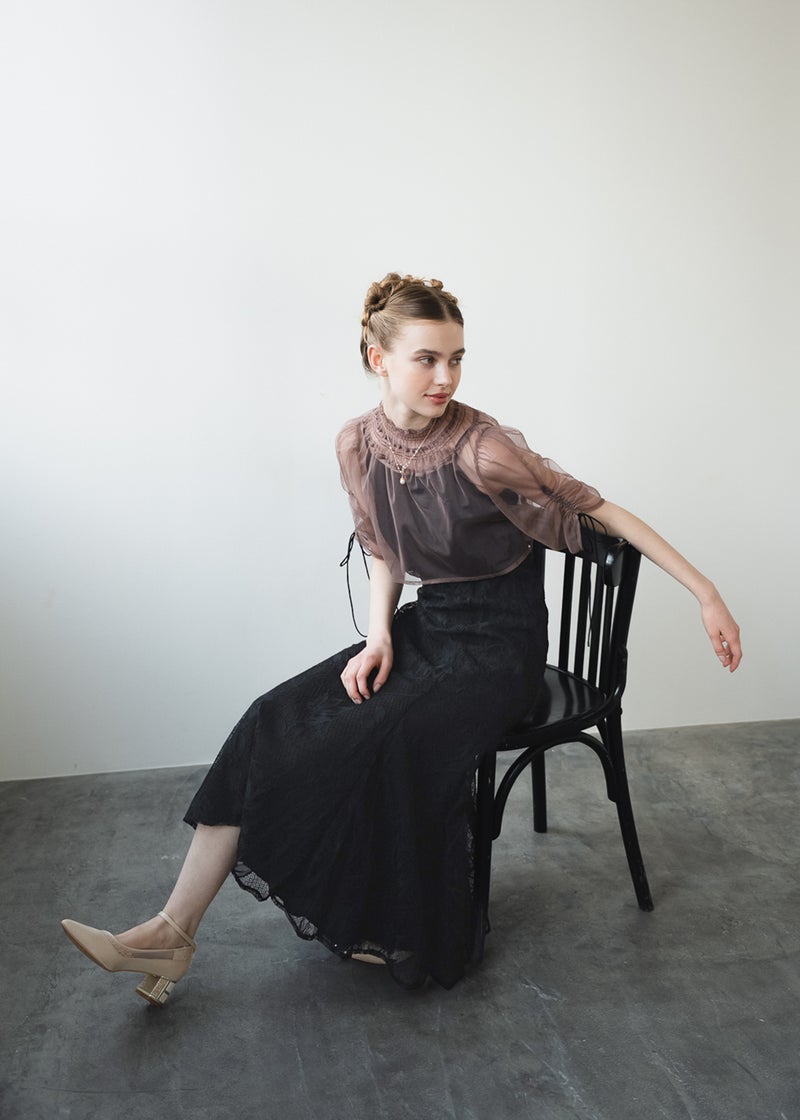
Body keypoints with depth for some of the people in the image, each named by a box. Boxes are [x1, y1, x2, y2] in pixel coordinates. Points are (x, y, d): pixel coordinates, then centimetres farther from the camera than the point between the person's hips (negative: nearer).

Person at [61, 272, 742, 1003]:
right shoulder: (358, 446, -3)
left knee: (382, 746, -26)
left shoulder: (481, 448, -21)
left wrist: (706, 593, -14)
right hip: (426, 624, 5)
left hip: (500, 641, -5)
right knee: (276, 723, -11)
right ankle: (173, 932, -7)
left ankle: (404, 934, 1)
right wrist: (378, 638, -5)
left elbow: (595, 508, -14)